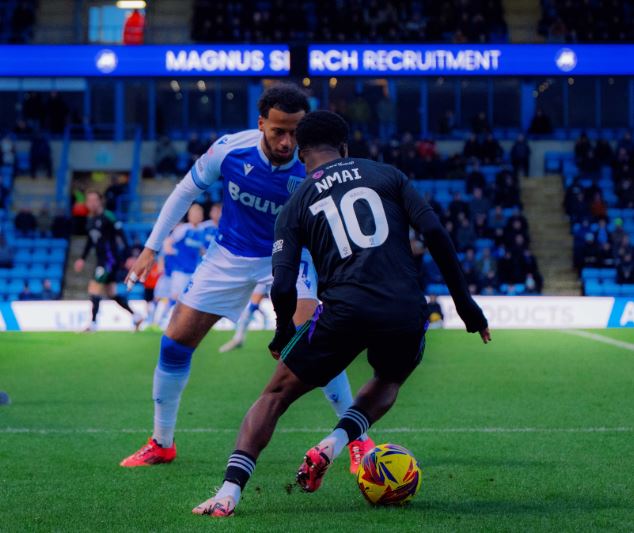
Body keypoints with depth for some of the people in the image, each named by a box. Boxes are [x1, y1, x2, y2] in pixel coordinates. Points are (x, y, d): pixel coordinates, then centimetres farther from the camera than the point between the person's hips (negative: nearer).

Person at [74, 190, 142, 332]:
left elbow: (121, 236, -15)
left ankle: (93, 324, -12)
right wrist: (83, 258, 21)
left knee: (94, 287, -14)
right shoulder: (90, 219, 10)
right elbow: (90, 240, 23)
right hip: (102, 260, 9)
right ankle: (135, 316, 23)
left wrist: (126, 258, -18)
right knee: (111, 293, 13)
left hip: (111, 258, -9)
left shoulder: (107, 217, -14)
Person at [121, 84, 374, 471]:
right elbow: (186, 192, -4)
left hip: (288, 255, -2)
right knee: (176, 342, 0)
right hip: (230, 256, 2)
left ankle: (358, 440, -8)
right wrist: (152, 249, -3)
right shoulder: (230, 149, -21)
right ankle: (161, 444, 19)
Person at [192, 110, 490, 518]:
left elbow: (283, 288, 5)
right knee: (389, 382, 34)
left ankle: (229, 492, -2)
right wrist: (464, 301, 10)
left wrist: (283, 335, 25)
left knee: (276, 395, 14)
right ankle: (334, 445, 8)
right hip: (407, 312, 1)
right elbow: (434, 232, 5)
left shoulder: (296, 206, 14)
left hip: (345, 311, -1)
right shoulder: (385, 174, 16)